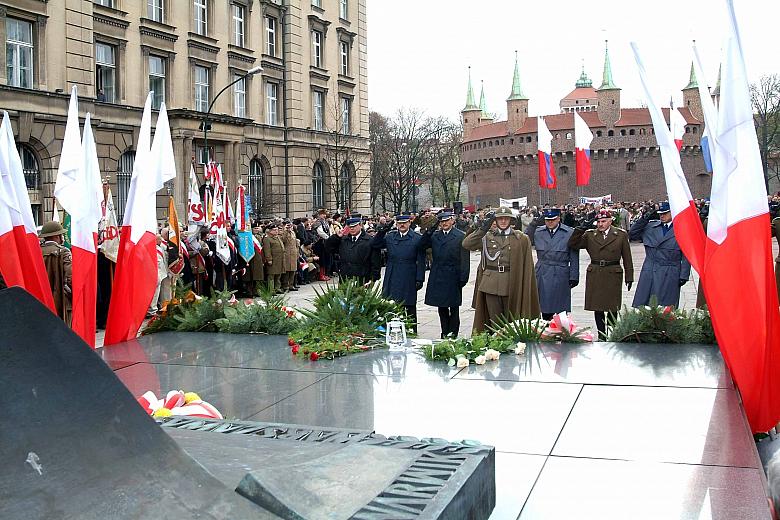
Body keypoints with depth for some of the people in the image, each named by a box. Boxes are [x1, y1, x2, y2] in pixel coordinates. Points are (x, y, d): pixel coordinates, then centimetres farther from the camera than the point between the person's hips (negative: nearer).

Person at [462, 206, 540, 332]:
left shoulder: (521, 239, 2)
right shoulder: (487, 237, 7)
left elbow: (527, 265, 2)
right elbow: (466, 244, -6)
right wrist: (483, 228, -11)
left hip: (512, 285, -1)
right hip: (491, 283, 1)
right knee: (494, 321, 6)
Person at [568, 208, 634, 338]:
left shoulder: (621, 235, 4)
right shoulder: (589, 235, 6)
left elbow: (627, 258, 6)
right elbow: (573, 245, -2)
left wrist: (629, 277, 3)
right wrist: (581, 229, -10)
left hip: (613, 274, -1)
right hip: (594, 275, 1)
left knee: (612, 309, 3)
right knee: (597, 308, 4)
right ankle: (601, 336, 12)